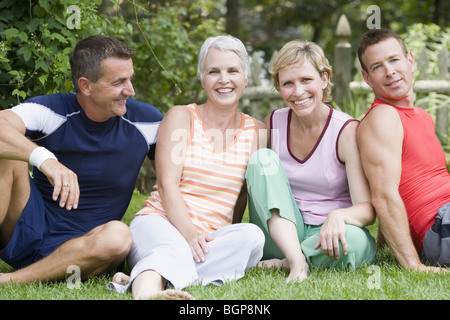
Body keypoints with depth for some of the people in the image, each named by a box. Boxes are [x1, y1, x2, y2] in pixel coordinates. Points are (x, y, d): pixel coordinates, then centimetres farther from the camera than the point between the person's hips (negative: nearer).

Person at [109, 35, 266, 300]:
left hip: (213, 238, 3)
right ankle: (146, 290, -73)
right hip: (161, 221, -3)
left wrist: (228, 240, -6)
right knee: (173, 250, -36)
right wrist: (188, 235, -19)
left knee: (252, 235, -29)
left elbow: (247, 194, 9)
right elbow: (167, 184, -6)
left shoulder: (257, 132, 13)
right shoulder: (181, 117, 5)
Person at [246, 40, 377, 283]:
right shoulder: (272, 124, 2)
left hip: (328, 236, -3)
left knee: (355, 241, -38)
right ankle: (297, 261, -31)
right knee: (263, 157, -19)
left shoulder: (347, 131, -9)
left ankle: (283, 262, -13)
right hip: (281, 233, 3)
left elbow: (368, 209, -15)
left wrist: (338, 216, -39)